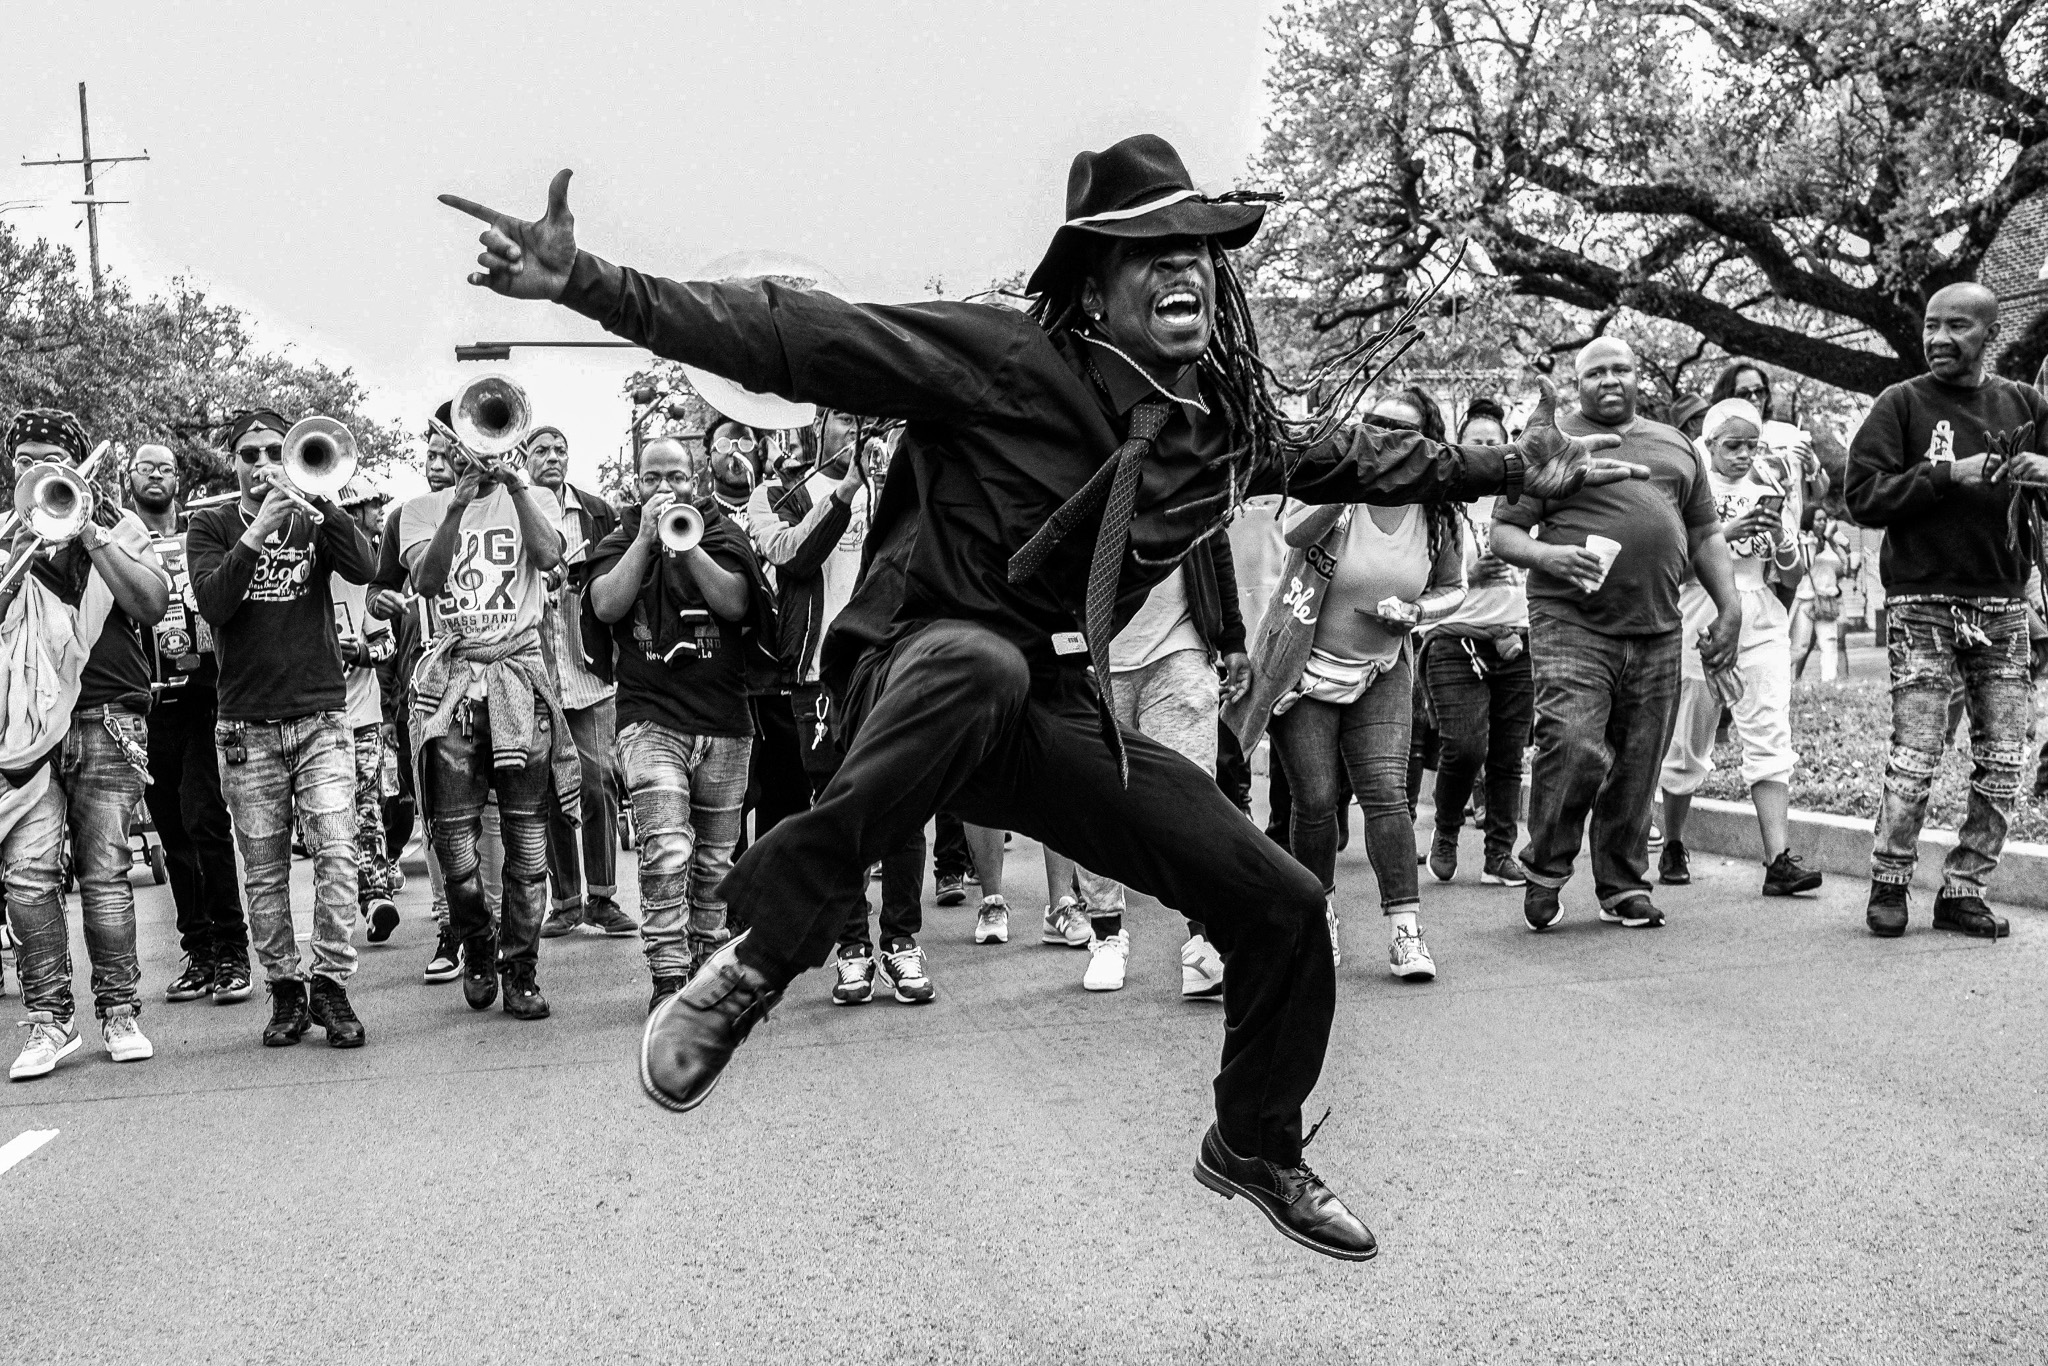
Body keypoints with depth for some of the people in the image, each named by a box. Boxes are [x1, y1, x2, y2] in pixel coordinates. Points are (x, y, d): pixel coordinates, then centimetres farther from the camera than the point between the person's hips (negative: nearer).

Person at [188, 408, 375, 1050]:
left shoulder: (312, 521, 8)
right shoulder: (212, 525, 8)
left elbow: (365, 568, -11)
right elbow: (212, 603, -10)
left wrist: (321, 496, -19)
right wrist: (259, 529, -18)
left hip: (321, 716, 0)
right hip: (247, 725, 0)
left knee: (337, 853, -10)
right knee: (264, 872, 4)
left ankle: (332, 985, -3)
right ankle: (285, 991, 14)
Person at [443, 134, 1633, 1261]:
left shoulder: (1230, 416, 3)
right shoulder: (1008, 359, -17)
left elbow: (1349, 462, 24)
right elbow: (797, 336, -23)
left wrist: (1514, 471, 28)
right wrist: (592, 286, -33)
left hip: (1057, 716, 6)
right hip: (918, 675, -6)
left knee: (1284, 904, 2)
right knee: (982, 665, -45)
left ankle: (1257, 1151, 31)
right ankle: (758, 961, -29)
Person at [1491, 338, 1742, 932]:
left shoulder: (1675, 446, 21)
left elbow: (1704, 534, 24)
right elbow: (1504, 533, 2)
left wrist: (1730, 607, 14)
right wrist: (1548, 556, -17)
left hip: (1657, 634, 5)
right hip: (1573, 623, -4)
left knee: (1637, 769, 5)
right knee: (1574, 746, -20)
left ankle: (1624, 889, 18)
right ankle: (1545, 869, 1)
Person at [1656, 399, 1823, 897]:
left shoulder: (1769, 484, 12)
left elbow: (1793, 566, 13)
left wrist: (1779, 536, -8)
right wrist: (1725, 533, -20)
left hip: (1762, 626, 3)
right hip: (1700, 624, -3)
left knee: (1770, 738, -8)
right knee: (1688, 744, 5)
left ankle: (1779, 860, -13)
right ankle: (1672, 847, 24)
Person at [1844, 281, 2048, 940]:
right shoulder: (1902, 404, 2)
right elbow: (1863, 494, -6)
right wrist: (1949, 475, -16)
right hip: (1923, 600, -4)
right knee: (1915, 757, -6)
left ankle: (1963, 890, 14)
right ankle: (1889, 884, 9)